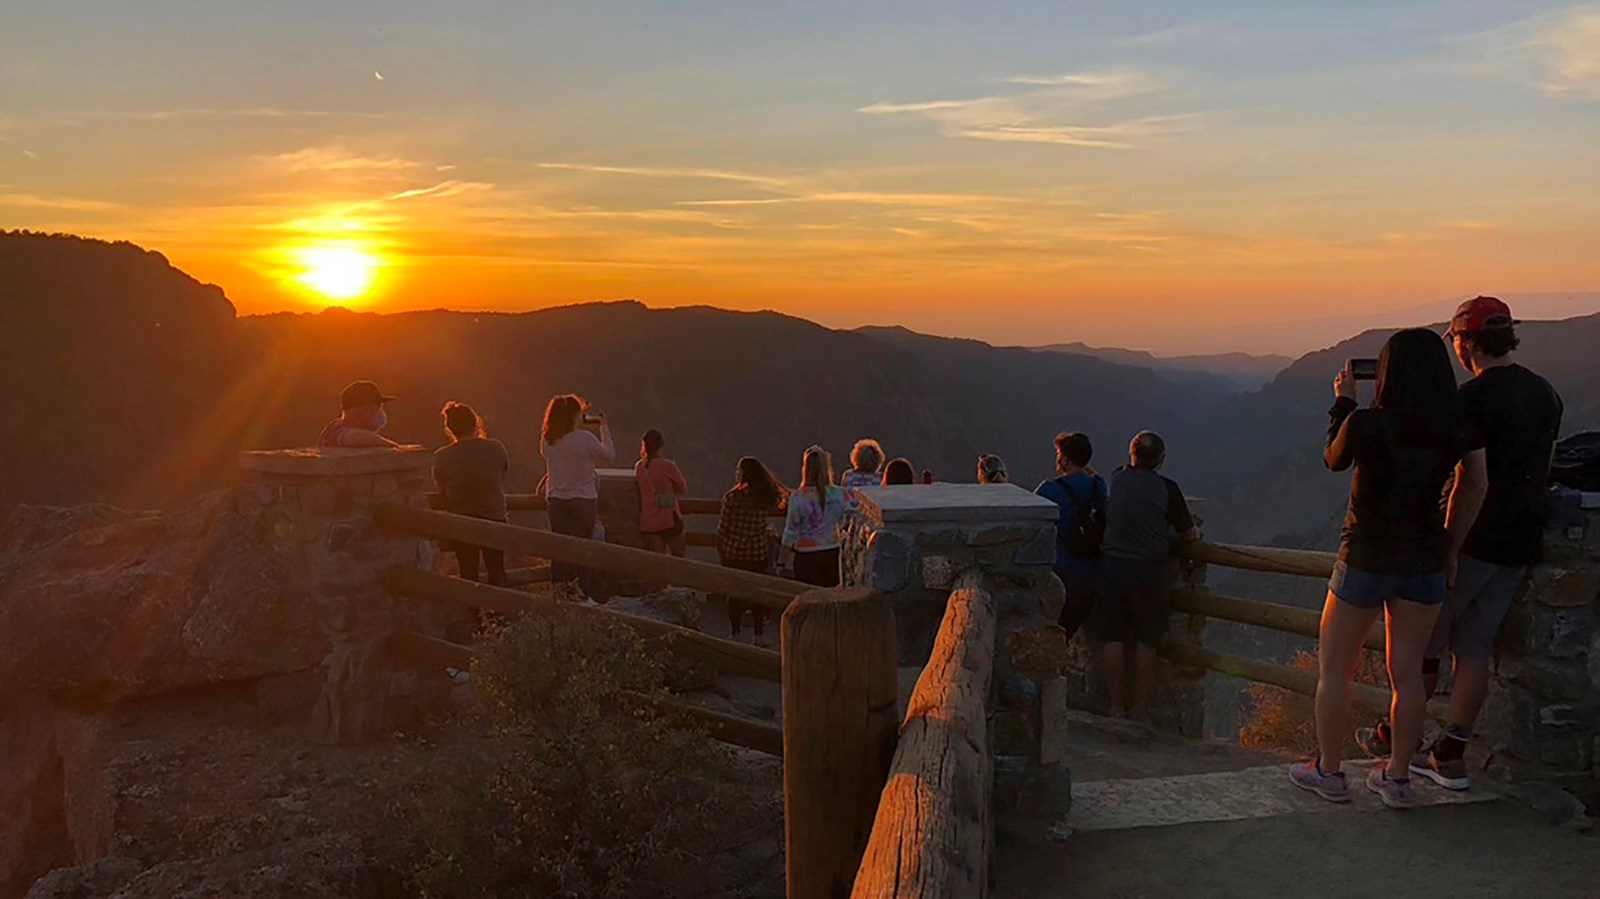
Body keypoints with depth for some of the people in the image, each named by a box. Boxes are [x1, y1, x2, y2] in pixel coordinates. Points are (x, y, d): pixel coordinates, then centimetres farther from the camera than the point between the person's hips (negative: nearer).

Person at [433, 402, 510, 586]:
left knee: (468, 575, 10)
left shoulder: (441, 457, -10)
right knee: (497, 573, 12)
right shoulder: (495, 448, -11)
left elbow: (442, 490, 1)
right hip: (494, 517, 0)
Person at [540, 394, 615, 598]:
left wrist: (580, 425, 17)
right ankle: (583, 595, 7)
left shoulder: (547, 440, -3)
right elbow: (609, 455, -2)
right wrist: (604, 428, 8)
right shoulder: (585, 438, -17)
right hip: (583, 500, -4)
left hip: (557, 500, 4)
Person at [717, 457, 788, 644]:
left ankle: (736, 634, 16)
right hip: (758, 553, 2)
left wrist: (720, 550, 4)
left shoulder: (731, 497, -14)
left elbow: (723, 527, -9)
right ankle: (759, 635, 16)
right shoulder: (767, 497, -6)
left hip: (733, 551, -2)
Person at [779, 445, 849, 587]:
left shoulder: (797, 497, -11)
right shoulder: (840, 495, -4)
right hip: (832, 555, 2)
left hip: (806, 558, -2)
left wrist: (781, 562, 1)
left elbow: (790, 534, -8)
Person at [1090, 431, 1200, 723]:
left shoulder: (1116, 479, 3)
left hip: (1112, 565, 2)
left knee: (1113, 638, 8)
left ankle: (1118, 707, 13)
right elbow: (1189, 534, 1)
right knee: (1146, 642, 9)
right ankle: (1139, 709, 13)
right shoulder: (1166, 488, -7)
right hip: (1149, 569, -2)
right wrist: (1195, 531, 26)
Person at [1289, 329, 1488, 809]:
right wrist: (1451, 548, 18)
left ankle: (1329, 772, 18)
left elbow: (1333, 460, 1)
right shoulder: (1460, 429, -4)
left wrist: (1343, 402, 11)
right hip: (1426, 562, 4)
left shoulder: (1366, 424, -19)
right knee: (1408, 673, 13)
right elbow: (1475, 486, 8)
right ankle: (1397, 777, 22)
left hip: (1366, 561, -4)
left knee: (1333, 668, 11)